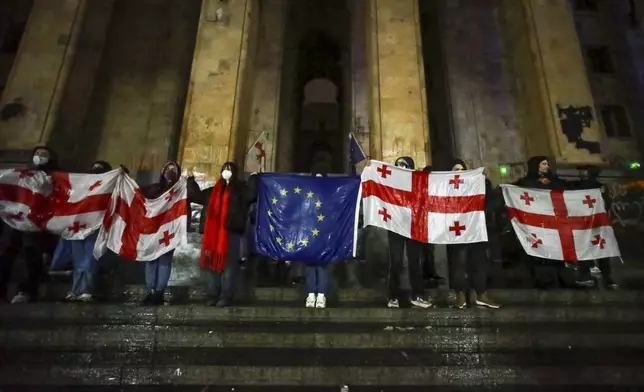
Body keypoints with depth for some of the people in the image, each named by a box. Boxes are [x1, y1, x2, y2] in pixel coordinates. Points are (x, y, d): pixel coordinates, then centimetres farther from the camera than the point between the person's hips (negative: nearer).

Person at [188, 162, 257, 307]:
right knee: (212, 264, 8)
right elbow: (197, 195, 32)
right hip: (213, 233, 6)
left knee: (228, 265, -3)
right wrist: (191, 180, 33)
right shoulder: (214, 190, 21)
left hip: (231, 233, -6)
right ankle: (213, 296, 16)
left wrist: (253, 177, -14)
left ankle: (225, 297, 2)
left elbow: (251, 195, -14)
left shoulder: (241, 189, 4)